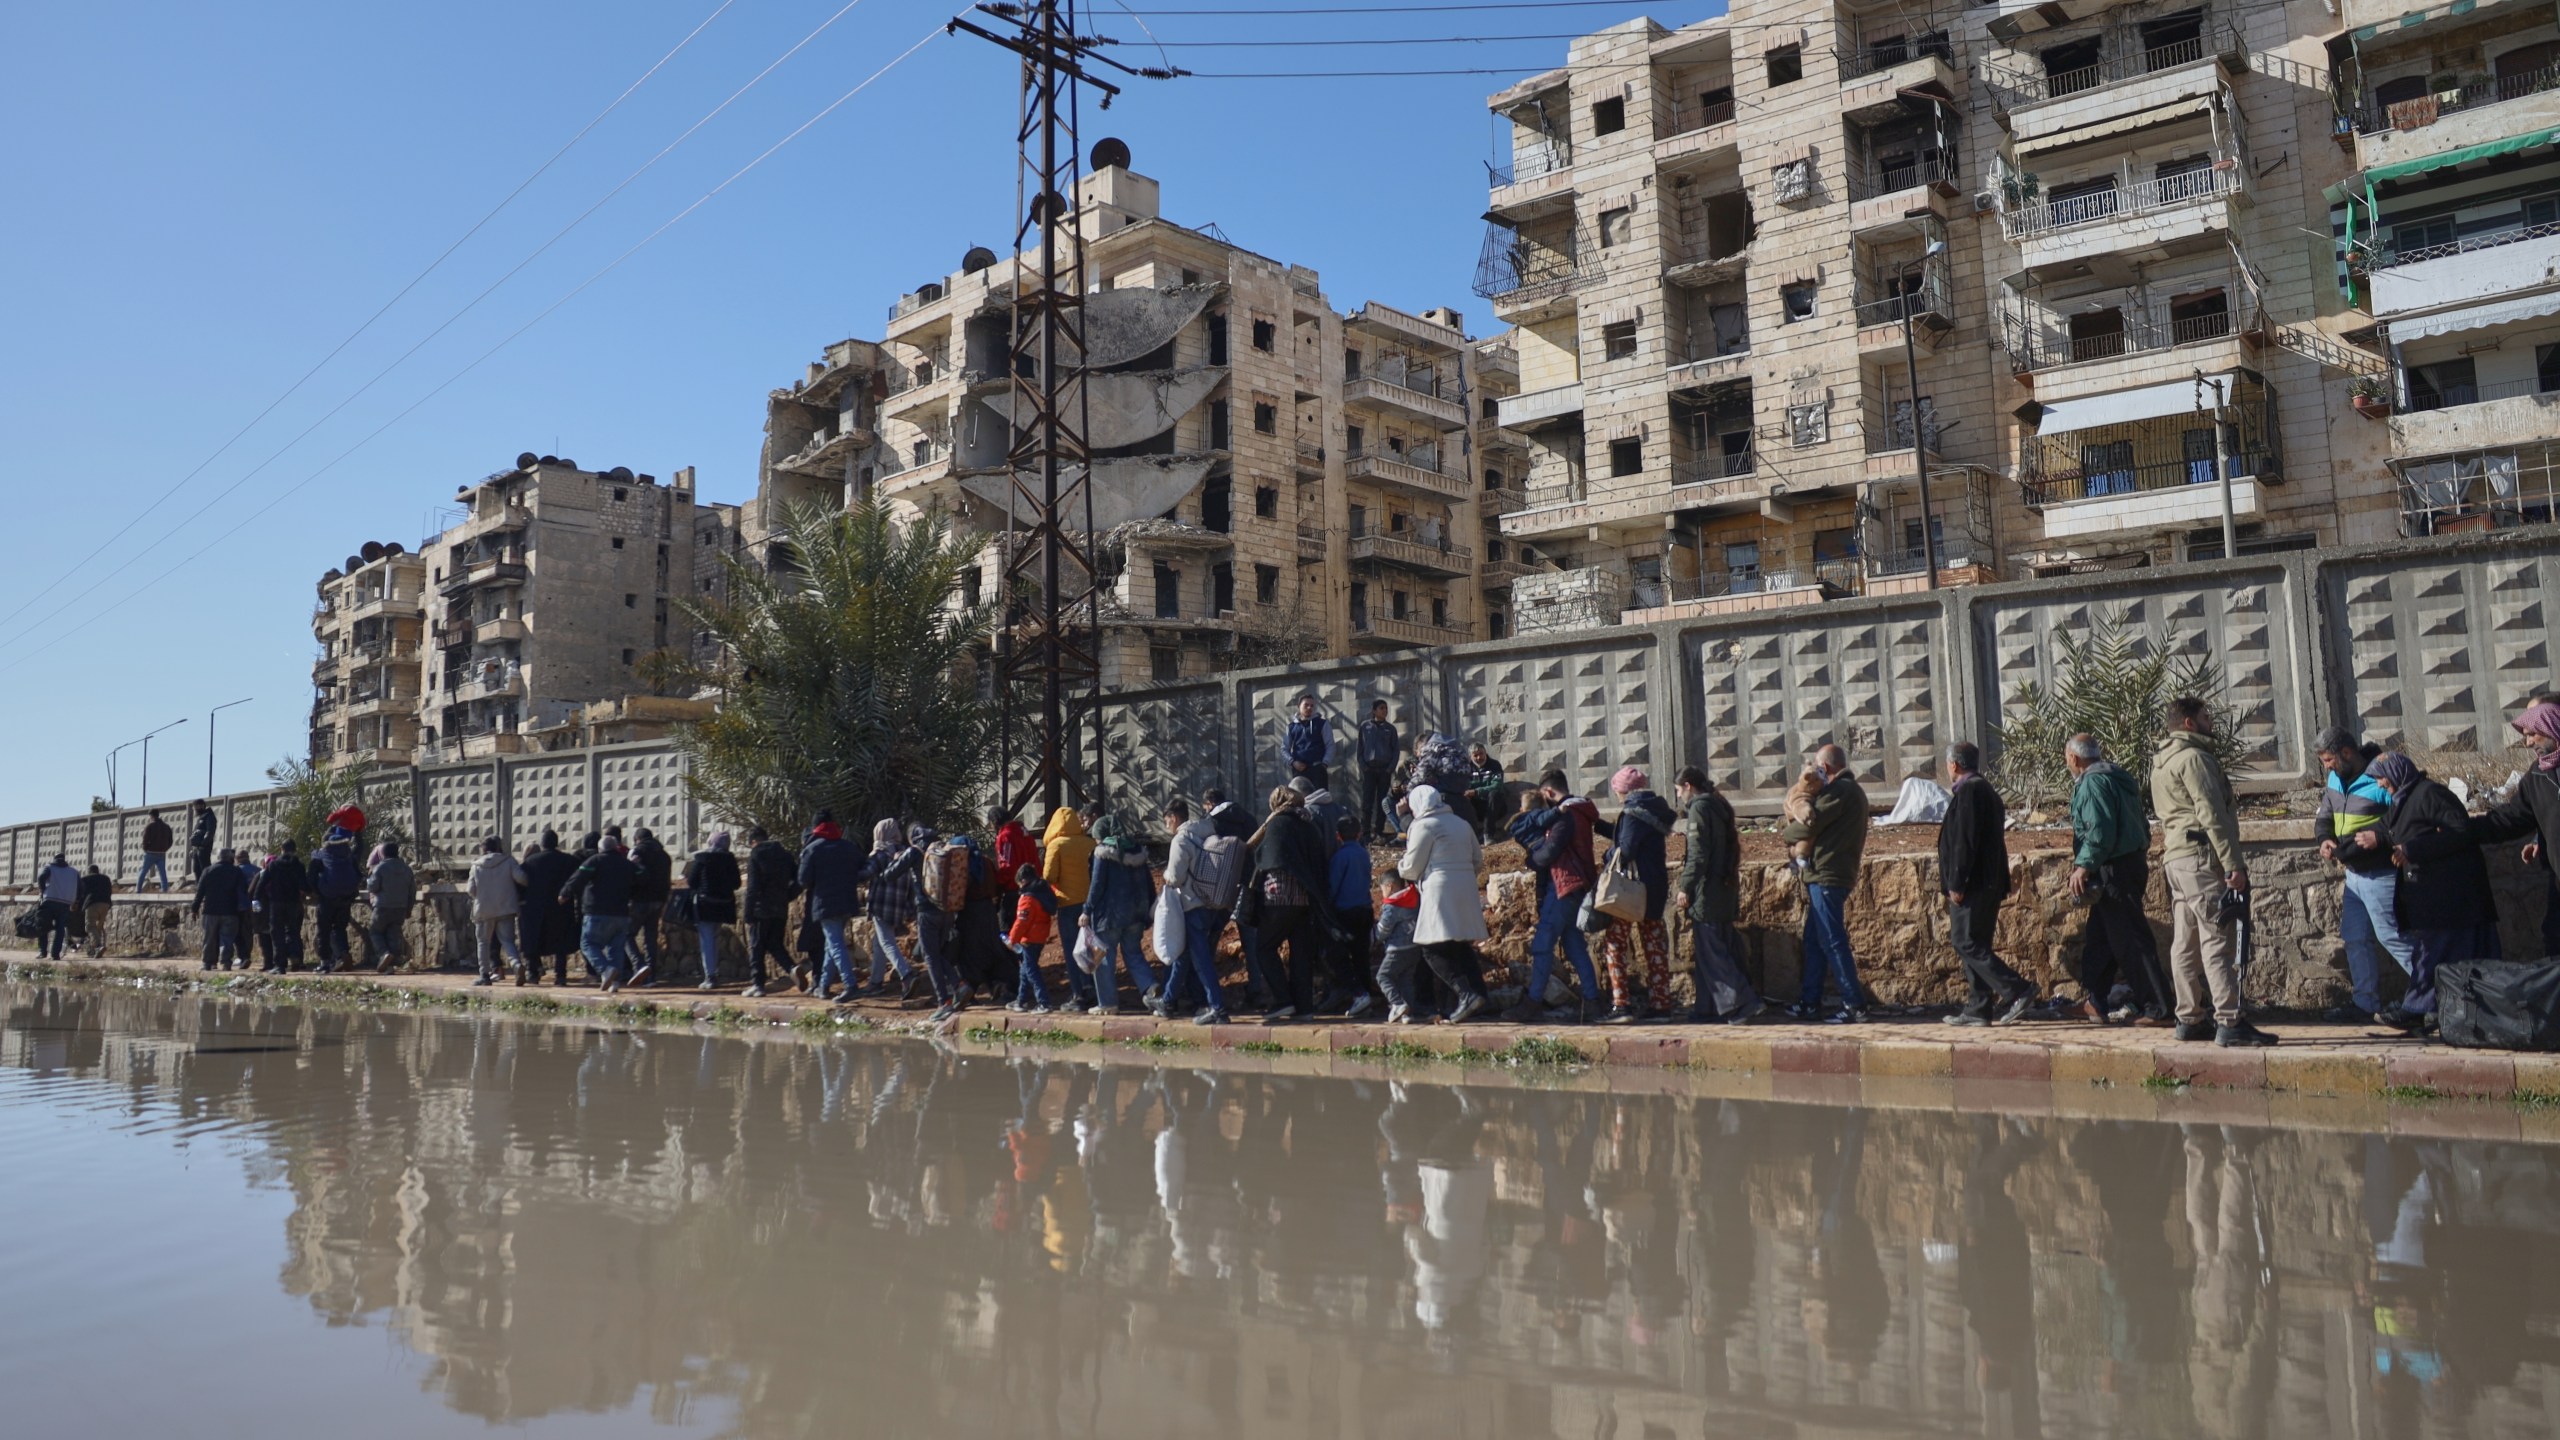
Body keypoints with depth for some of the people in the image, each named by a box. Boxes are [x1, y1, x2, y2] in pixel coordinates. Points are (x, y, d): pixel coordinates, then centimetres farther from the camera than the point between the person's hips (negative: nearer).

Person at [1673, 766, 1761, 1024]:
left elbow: (1698, 854, -18)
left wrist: (1685, 887, -15)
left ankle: (1743, 1003, -14)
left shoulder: (1699, 808, -10)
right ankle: (1710, 1007, 16)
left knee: (1711, 953, -7)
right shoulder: (1720, 806, 17)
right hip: (1726, 890, 10)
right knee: (1718, 950, 12)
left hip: (1707, 893, -10)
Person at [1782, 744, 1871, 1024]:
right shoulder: (1853, 791, 21)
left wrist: (1786, 833, 2)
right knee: (1814, 940, 14)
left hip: (1827, 877, -11)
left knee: (1832, 941, -8)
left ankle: (1854, 1004, -6)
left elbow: (1810, 825, -16)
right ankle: (1810, 1002, 20)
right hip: (1829, 877, 11)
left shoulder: (1839, 791, -13)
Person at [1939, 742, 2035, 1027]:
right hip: (1989, 884, 10)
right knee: (1975, 944, 11)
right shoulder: (1986, 791, 19)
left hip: (1972, 885, -10)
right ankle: (1978, 1009, 12)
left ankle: (2017, 991, -14)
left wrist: (1956, 884, -19)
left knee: (1966, 942, -9)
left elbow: (1964, 841, -21)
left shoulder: (1967, 792, -13)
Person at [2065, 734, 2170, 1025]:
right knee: (2098, 936, 15)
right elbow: (2141, 826, 21)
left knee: (2131, 941, -7)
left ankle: (2157, 1008, -4)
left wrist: (2084, 864, -20)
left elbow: (2100, 830, -24)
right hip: (2132, 864, 11)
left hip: (2115, 870, -11)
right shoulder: (2115, 777, 18)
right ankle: (2094, 1001, 21)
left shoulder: (2093, 782, -14)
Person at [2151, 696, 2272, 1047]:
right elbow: (2212, 814, -17)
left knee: (2184, 943, 10)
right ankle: (2229, 1023, -12)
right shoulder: (2193, 758, -11)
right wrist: (2233, 865, -18)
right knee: (2217, 942, -11)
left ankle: (2189, 1019, 13)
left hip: (2176, 858, 10)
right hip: (2201, 858, -10)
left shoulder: (2161, 761, 20)